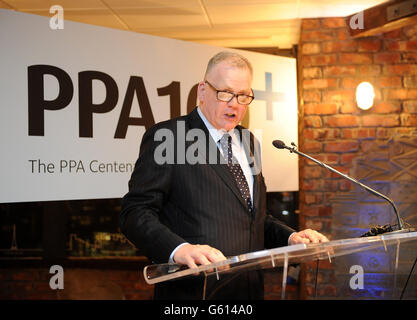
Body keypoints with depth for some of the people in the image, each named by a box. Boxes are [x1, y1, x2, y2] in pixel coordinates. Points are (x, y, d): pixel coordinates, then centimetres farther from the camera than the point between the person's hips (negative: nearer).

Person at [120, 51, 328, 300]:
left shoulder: (248, 142, 13)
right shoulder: (165, 138, -9)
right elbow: (135, 213, -16)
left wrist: (290, 237, 2)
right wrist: (179, 249, -31)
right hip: (194, 291, -6)